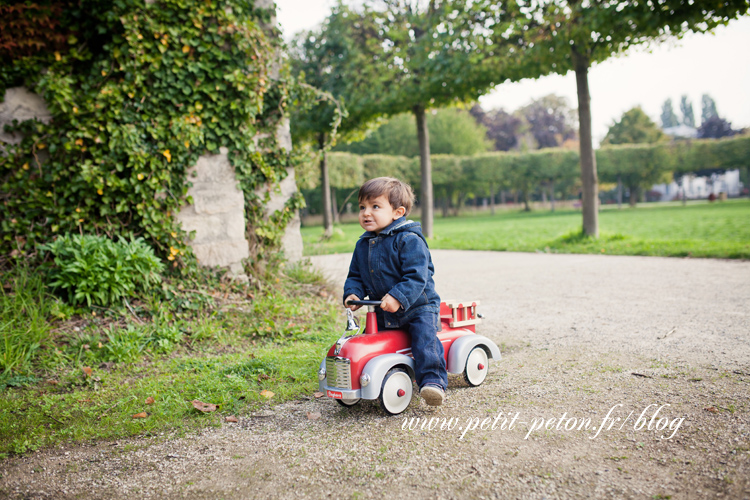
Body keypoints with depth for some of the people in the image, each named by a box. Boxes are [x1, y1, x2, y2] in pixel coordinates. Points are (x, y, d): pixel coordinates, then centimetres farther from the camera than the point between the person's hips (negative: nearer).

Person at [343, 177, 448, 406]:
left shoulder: (409, 240, -16)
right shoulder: (363, 245, 7)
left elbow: (416, 276, -24)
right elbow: (355, 276, 14)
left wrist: (398, 297, -35)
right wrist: (352, 294, -7)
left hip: (418, 305, -6)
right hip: (381, 312, 6)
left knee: (425, 336, -26)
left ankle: (433, 381, -24)